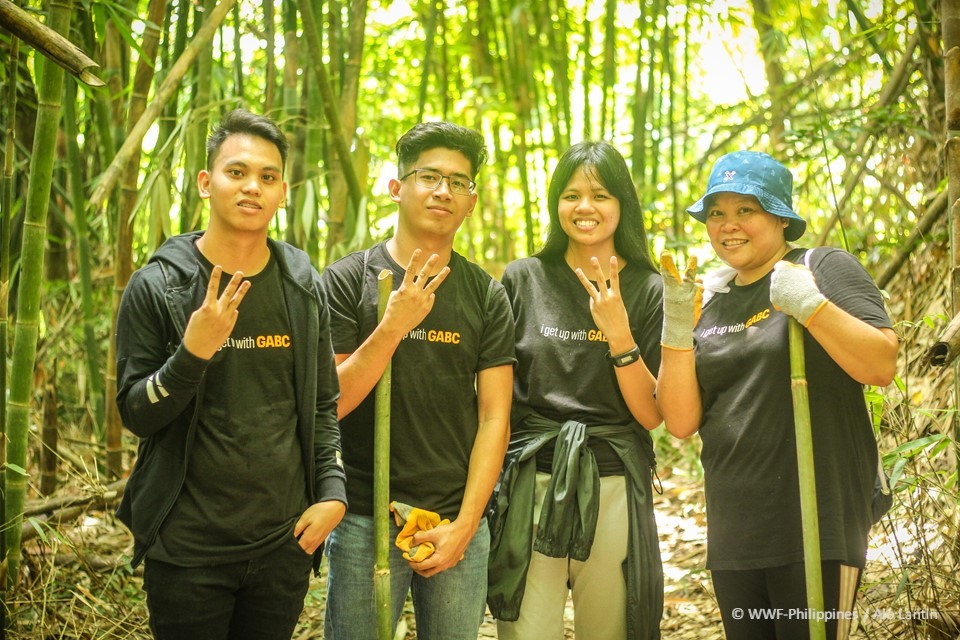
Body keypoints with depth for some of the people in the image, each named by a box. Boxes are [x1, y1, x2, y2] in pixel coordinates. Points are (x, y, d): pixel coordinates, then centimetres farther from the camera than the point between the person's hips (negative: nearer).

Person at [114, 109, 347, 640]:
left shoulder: (303, 287, 5)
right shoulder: (158, 286, -5)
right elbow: (136, 415, -7)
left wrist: (332, 490, 0)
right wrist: (194, 351, -23)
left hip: (285, 542, 3)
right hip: (188, 550, -3)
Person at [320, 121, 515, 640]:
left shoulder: (486, 295, 3)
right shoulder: (349, 280, -3)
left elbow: (494, 418, 1)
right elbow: (329, 403, -8)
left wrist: (465, 525, -6)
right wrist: (392, 327, -20)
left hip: (460, 523, 2)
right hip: (366, 519, -2)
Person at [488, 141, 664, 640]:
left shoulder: (649, 290, 2)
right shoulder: (522, 280, 3)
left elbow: (652, 415, -3)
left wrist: (618, 333, -14)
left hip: (613, 486, 0)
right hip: (531, 482, 0)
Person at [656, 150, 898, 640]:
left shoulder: (825, 268, -3)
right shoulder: (708, 301, 11)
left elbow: (882, 366, -15)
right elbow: (681, 423, 2)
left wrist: (808, 303, -25)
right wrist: (677, 327, -10)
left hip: (815, 525, -5)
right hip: (733, 530, 5)